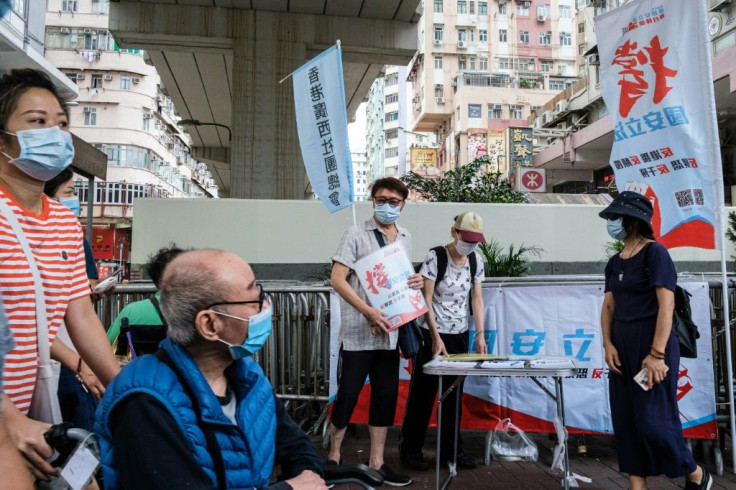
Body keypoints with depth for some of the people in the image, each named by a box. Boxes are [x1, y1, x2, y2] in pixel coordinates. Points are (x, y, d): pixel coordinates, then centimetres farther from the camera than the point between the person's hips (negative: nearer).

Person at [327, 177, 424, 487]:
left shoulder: (405, 239, 12)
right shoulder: (356, 234, -5)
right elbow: (337, 279, -12)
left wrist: (415, 283, -2)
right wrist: (368, 312, -20)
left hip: (390, 332, 6)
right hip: (358, 332, -5)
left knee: (386, 396, 10)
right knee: (347, 395, 2)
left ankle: (376, 463, 24)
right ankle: (333, 457, 23)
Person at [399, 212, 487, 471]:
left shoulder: (476, 260, 2)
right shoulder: (435, 257, -14)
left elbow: (476, 298, 6)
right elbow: (426, 301, -15)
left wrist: (480, 334, -2)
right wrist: (436, 338, -18)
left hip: (460, 334, 5)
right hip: (432, 333, -5)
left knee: (454, 392, 10)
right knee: (423, 391, 3)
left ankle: (450, 449, 23)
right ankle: (410, 448, 17)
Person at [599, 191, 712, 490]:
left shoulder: (654, 253, -11)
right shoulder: (615, 263, 10)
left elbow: (666, 304, -17)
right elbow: (608, 306, 10)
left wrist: (657, 353, -21)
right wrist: (608, 344, -4)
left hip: (651, 343, -7)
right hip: (623, 346, 7)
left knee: (653, 419, -3)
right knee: (626, 420, 8)